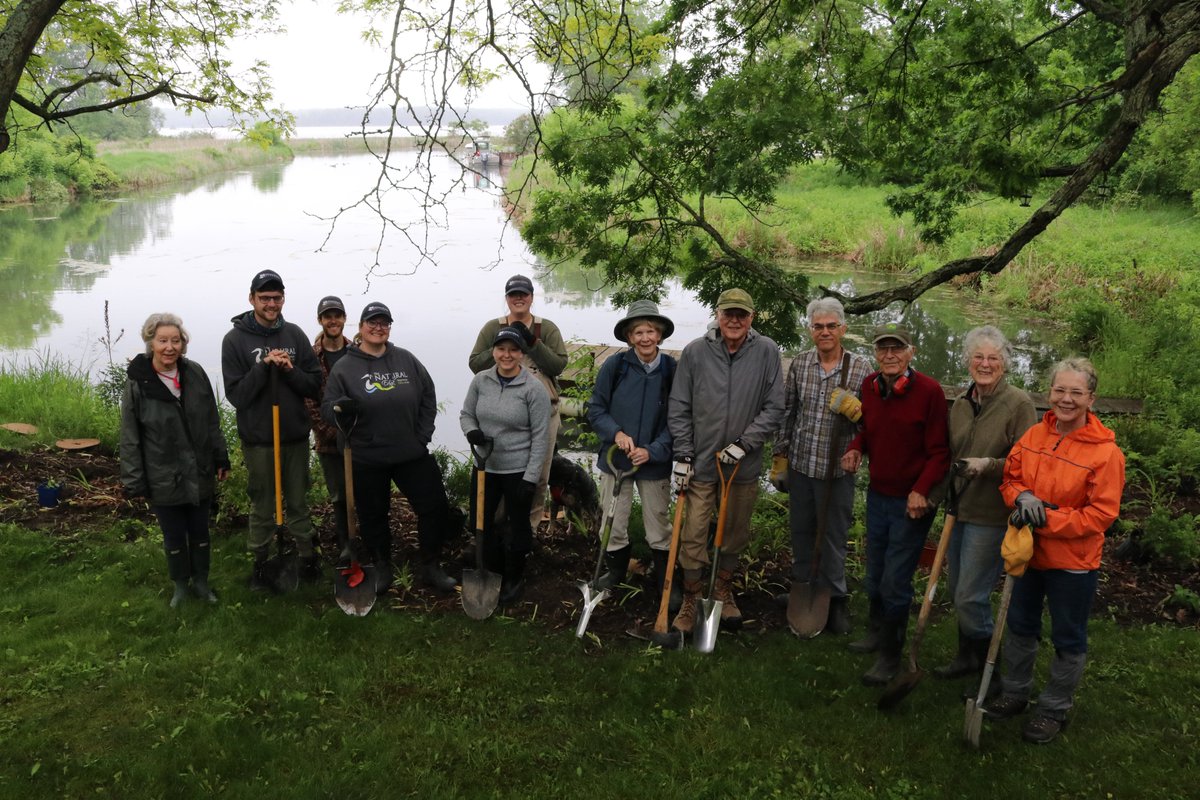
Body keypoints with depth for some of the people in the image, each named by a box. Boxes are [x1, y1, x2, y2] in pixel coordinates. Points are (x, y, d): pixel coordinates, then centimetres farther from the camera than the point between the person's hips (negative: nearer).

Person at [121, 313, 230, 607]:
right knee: (174, 537, 13)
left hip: (200, 475, 2)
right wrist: (135, 482, -8)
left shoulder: (196, 373, -5)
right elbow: (130, 439, -8)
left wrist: (221, 458, 8)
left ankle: (200, 581, 36)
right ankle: (180, 585, 34)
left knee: (200, 532, 17)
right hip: (163, 480, -2)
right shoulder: (137, 384, -12)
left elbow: (212, 422, 5)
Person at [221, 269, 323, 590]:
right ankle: (260, 561, 23)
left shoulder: (295, 335, 2)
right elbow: (235, 394, -11)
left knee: (298, 500, 14)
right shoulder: (235, 340, -6)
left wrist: (289, 370, -16)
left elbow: (315, 385, 1)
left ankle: (306, 554, 28)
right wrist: (264, 366, -21)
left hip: (296, 435, 3)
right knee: (262, 505, 8)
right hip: (258, 439, -2)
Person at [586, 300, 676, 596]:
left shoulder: (672, 370, -8)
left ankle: (664, 583, 29)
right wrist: (616, 433, -18)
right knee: (613, 523, 13)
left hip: (655, 462, 0)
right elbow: (595, 410, -1)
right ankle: (616, 569, 39)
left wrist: (652, 451, -16)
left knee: (659, 526, 11)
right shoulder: (614, 366, -9)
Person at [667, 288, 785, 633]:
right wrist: (683, 455, -4)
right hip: (701, 462, -1)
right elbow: (679, 408, -1)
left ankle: (723, 591, 37)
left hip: (744, 463, 1)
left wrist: (744, 443, -13)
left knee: (736, 533, 16)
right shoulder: (695, 352, -6)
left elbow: (774, 408, -5)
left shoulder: (767, 352, -6)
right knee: (693, 535, 2)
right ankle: (690, 601, 20)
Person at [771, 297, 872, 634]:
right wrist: (779, 457, 10)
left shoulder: (861, 368, -7)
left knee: (834, 537, 8)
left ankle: (835, 600, 24)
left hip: (838, 469, -3)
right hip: (800, 465, 3)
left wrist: (856, 410, -23)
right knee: (801, 532, 17)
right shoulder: (799, 364, 1)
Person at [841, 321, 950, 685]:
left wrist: (921, 491, -22)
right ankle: (876, 632, 42)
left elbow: (939, 451, -13)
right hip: (877, 493, 6)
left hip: (912, 501, -6)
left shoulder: (929, 390, -16)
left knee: (895, 582, 0)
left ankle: (890, 655, 17)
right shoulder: (869, 385, 1)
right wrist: (856, 448, -4)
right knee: (875, 574, 19)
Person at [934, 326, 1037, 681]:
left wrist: (988, 465, -25)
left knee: (970, 596, -4)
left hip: (991, 515, -7)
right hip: (960, 509, 7)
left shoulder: (1019, 404, -12)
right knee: (958, 591, 16)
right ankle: (967, 657, 34)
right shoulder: (961, 402, 8)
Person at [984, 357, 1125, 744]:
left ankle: (1054, 709, 31)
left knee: (1068, 639, 13)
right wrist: (1022, 497, -16)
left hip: (1073, 562, -5)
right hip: (1027, 552, 5)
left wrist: (1046, 520, -24)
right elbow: (1010, 478, 6)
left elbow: (1102, 513, -19)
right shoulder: (1033, 436, -4)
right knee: (1020, 626, 21)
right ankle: (1014, 693, 40)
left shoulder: (1106, 451, -19)